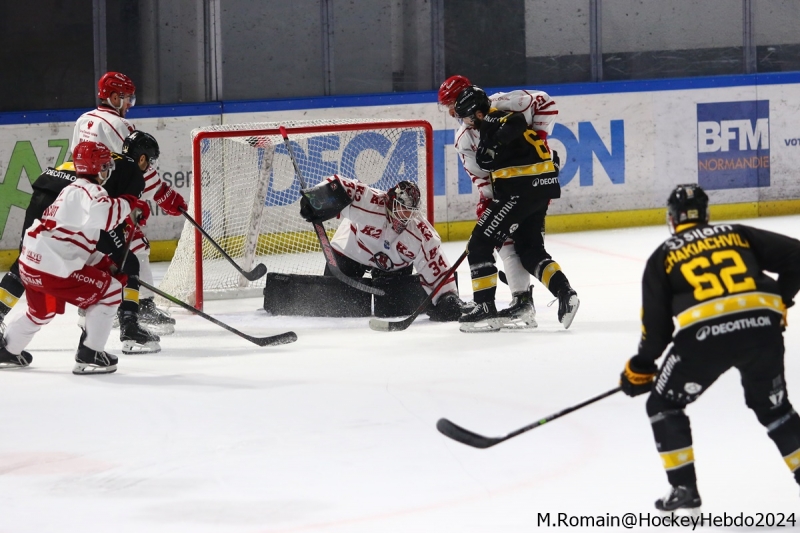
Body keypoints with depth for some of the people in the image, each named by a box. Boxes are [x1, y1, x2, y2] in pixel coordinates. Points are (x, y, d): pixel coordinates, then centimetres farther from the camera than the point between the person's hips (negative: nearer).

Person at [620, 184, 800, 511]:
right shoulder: (738, 235, 24)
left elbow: (656, 321, 15)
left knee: (664, 405, 17)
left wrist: (642, 366, 29)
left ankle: (684, 487, 10)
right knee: (773, 407, 24)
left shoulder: (664, 256, 18)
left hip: (705, 332, -3)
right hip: (762, 325, 3)